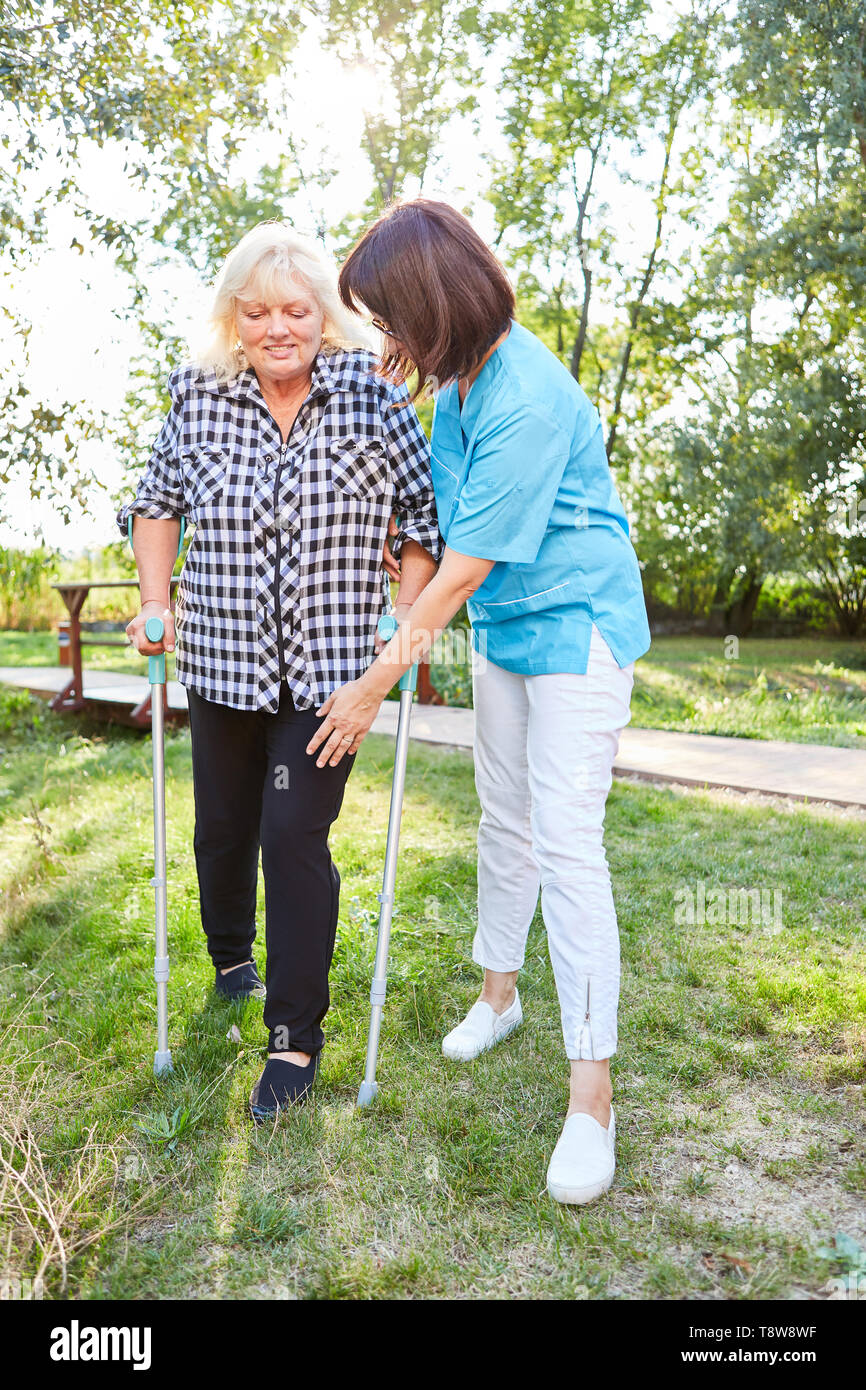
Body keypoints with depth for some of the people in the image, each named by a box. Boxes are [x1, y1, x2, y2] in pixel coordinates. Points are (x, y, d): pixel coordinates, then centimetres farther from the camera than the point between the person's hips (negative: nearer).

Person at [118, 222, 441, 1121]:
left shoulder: (374, 398, -7)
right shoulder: (200, 400, -1)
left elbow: (425, 516, 0)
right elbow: (157, 501, 14)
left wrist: (403, 624, -8)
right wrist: (155, 605, 5)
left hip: (328, 666, -3)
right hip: (223, 660, 3)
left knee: (296, 835, -7)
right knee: (223, 828, 16)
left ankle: (297, 1039, 10)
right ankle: (231, 958, 47)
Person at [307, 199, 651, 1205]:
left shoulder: (529, 401, -26)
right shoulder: (458, 378, 2)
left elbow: (465, 568, -24)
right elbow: (444, 514, 13)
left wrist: (374, 685, -19)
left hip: (576, 628, -8)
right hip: (502, 626, 9)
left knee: (566, 842, -11)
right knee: (503, 818, 16)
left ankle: (592, 1095, 1)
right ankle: (499, 991, 36)